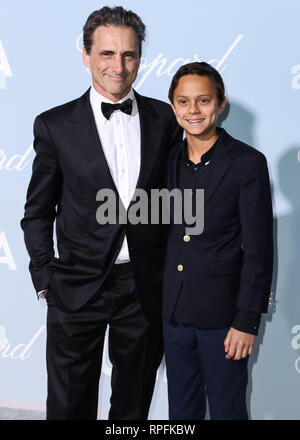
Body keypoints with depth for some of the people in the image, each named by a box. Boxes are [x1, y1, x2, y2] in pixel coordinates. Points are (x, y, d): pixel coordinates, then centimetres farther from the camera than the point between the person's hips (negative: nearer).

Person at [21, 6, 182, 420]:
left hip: (146, 287, 2)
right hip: (78, 288, -1)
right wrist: (45, 280, -2)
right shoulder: (55, 125, -4)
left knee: (134, 401, 18)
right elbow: (37, 212, 2)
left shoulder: (165, 119, 1)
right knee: (70, 404, 11)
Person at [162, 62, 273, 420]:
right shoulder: (168, 160, 5)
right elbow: (162, 235, 11)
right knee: (181, 410, 17)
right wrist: (158, 302, 9)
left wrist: (247, 321, -13)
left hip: (222, 317, -4)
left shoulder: (248, 163, -10)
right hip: (173, 313, 5)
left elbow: (258, 251, -11)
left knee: (227, 409, 10)